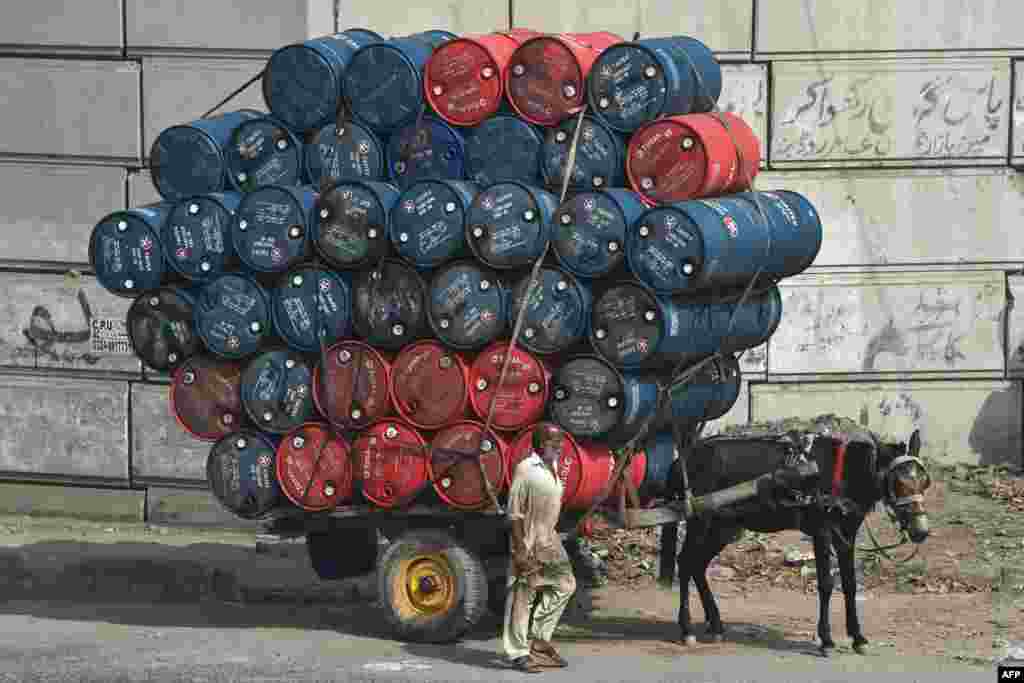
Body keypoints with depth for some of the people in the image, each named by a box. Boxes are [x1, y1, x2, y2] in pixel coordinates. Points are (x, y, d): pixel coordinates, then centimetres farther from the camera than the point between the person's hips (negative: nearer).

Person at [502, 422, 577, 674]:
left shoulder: (552, 468, 10)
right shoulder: (526, 469, -16)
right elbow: (515, 513, -17)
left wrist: (553, 538, 19)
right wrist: (520, 549, -21)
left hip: (549, 541, 9)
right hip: (529, 543, -9)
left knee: (565, 585, 12)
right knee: (522, 596, -2)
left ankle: (539, 639, 20)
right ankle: (518, 652, 4)